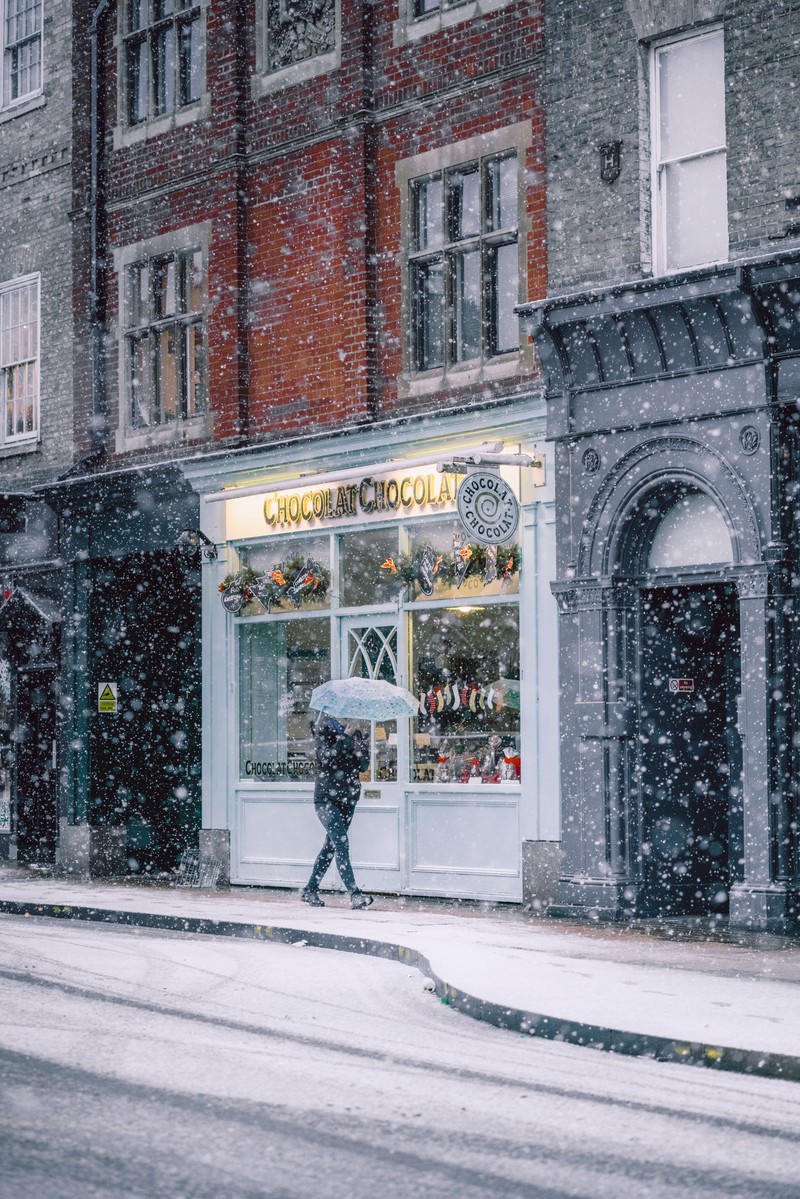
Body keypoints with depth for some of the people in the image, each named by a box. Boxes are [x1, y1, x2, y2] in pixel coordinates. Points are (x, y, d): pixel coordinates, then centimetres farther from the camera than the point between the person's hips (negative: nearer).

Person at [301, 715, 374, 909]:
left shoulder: (356, 734, 9)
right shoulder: (324, 729, -2)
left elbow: (363, 765, 0)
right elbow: (326, 758, -17)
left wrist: (359, 742, -16)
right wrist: (345, 738, -20)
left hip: (348, 798, 5)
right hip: (326, 798, -5)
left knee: (331, 845, 10)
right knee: (341, 843, -16)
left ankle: (310, 890, 22)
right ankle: (355, 894, -22)